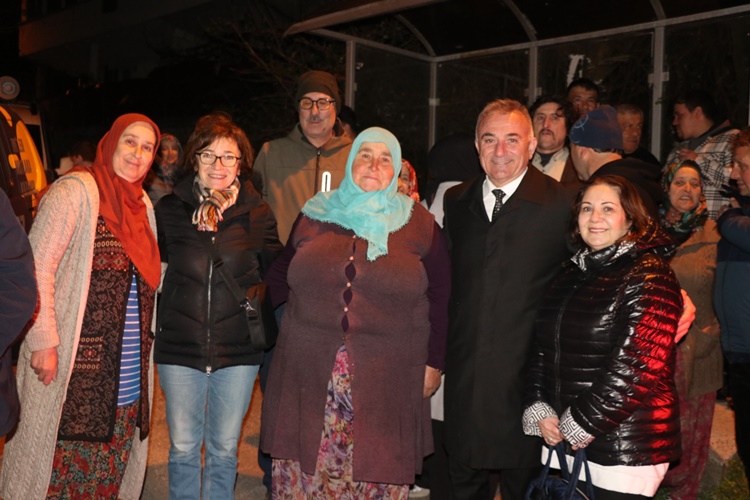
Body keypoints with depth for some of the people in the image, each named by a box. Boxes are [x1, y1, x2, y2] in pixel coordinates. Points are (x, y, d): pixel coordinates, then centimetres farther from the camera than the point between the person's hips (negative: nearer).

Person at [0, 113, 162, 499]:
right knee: (60, 467, 1)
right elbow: (37, 268, -12)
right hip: (74, 370, -6)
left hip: (127, 374, 7)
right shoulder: (76, 191, -6)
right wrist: (43, 341, -16)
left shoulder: (142, 204, 14)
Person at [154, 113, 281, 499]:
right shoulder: (170, 209, 1)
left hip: (238, 350, 0)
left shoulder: (257, 214, 0)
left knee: (224, 450, 11)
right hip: (180, 348, 1)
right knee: (182, 449, 10)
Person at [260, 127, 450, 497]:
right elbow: (279, 278, 17)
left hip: (386, 379, -1)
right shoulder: (314, 216, 9)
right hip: (309, 371, 2)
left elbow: (439, 297, 5)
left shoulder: (420, 225, 4)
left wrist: (434, 363, 4)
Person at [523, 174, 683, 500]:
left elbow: (639, 369, -19)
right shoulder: (571, 275, 11)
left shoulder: (649, 277, -11)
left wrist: (581, 425, -15)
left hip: (626, 451, -6)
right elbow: (542, 348, 11)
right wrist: (539, 412, -2)